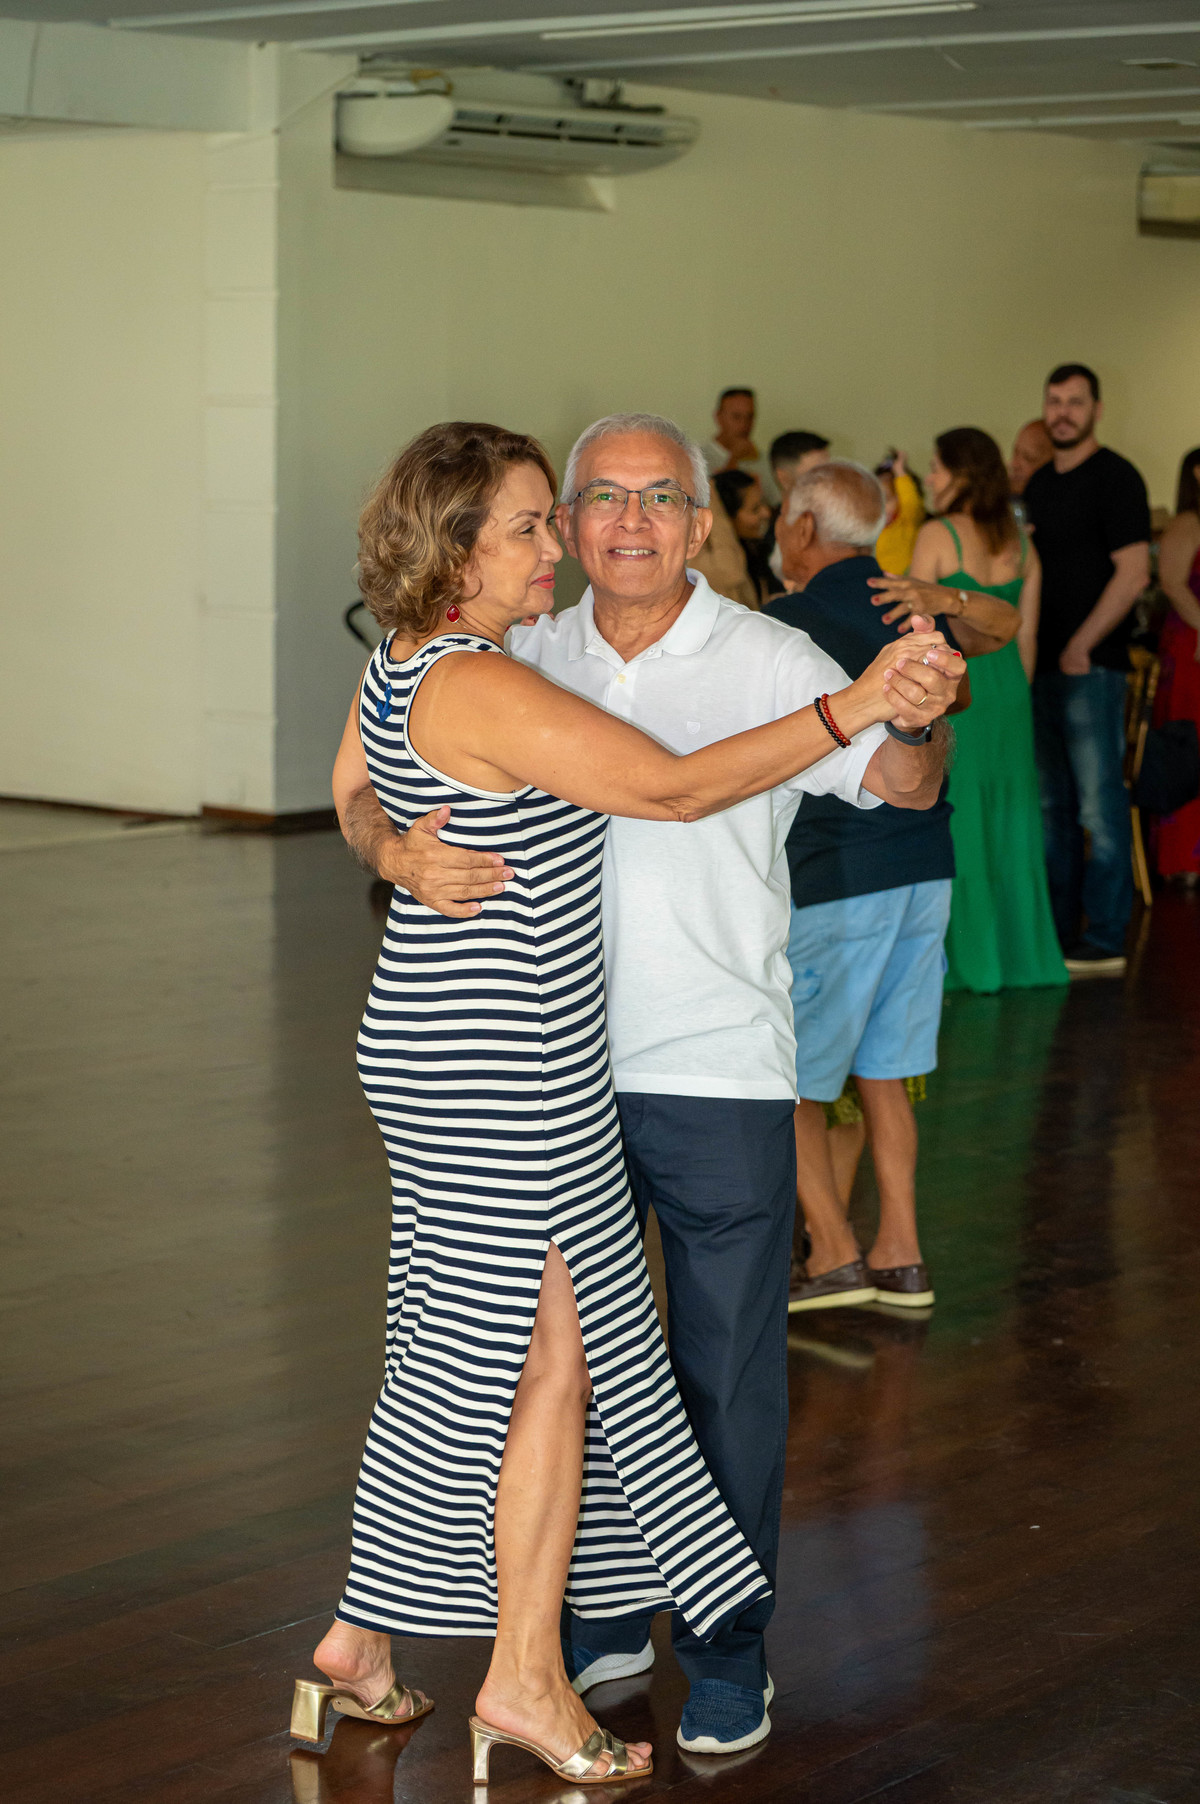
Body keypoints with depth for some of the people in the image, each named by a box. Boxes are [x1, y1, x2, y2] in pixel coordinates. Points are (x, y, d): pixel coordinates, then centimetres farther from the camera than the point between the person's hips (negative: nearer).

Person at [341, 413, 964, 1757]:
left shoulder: (769, 661, -5)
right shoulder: (522, 663, 3)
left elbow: (902, 787, -13)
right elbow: (369, 800, 3)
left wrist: (915, 718, -37)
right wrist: (402, 853, -21)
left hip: (719, 1077, -3)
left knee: (726, 1377, 5)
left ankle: (727, 1655, 21)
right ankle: (598, 1621, 32)